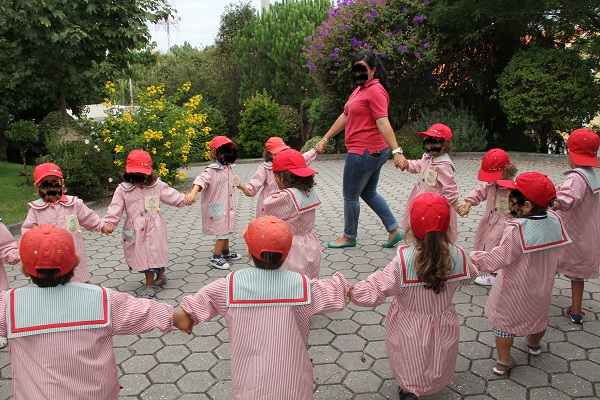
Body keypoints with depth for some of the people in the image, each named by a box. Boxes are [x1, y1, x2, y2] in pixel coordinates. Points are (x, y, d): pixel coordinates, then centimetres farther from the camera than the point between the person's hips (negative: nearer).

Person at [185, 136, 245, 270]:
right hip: (217, 208, -8)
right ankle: (215, 258, 8)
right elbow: (201, 180, -37)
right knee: (223, 232, -5)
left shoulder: (229, 168, 7)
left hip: (227, 206, 8)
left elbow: (234, 179, 27)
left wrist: (244, 188, 44)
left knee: (226, 230, 19)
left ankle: (226, 253, 36)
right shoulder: (211, 170, -20)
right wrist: (193, 193, -56)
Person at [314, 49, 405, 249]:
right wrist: (325, 139, 17)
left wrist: (396, 151, -34)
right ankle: (394, 229, 22)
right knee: (368, 193, 20)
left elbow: (383, 123, -27)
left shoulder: (376, 91, -16)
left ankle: (349, 236, 22)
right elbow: (345, 117, 17)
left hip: (364, 152, -10)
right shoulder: (360, 89, 14)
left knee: (350, 195, 5)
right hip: (374, 151, 10)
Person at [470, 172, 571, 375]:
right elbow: (557, 252, 1)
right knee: (538, 314, 29)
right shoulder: (555, 220, -14)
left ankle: (504, 361, 22)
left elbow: (499, 258, -26)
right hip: (542, 285, 6)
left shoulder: (516, 229, -32)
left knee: (504, 320, 12)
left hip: (514, 290, -6)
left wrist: (477, 259, -14)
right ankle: (534, 344, 56)